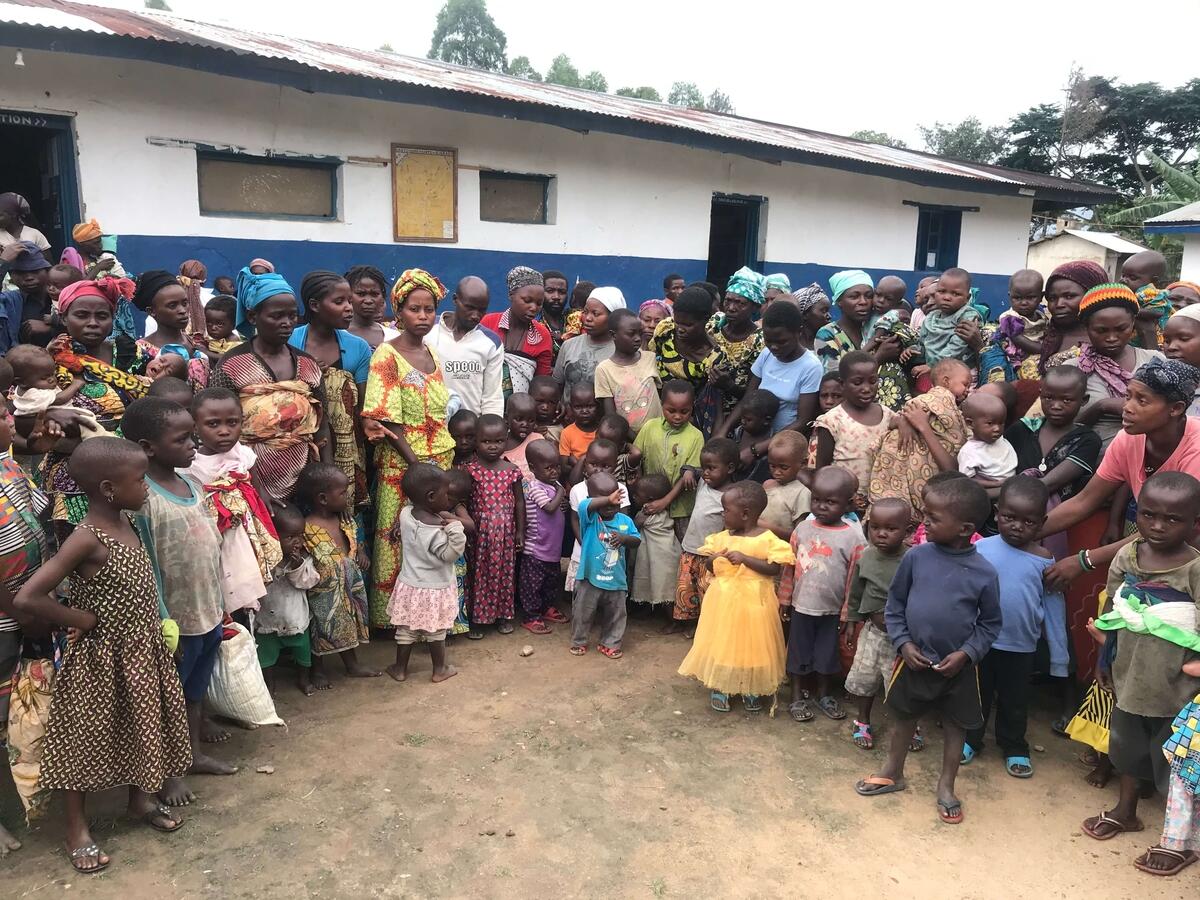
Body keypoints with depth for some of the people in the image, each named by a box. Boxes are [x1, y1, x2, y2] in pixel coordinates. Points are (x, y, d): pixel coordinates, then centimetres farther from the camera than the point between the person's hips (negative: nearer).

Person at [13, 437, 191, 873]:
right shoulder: (86, 539, -26)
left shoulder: (125, 521, -1)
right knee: (86, 738, 11)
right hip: (99, 657, -8)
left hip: (140, 649, 8)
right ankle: (77, 828, 28)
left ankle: (141, 798, 43)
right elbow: (25, 598, -31)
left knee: (142, 727, 21)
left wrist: (159, 624, 5)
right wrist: (84, 620, -20)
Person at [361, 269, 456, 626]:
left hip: (440, 459, 6)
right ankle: (393, 614, 16)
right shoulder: (387, 355, -9)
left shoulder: (432, 354, 10)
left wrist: (446, 457, 8)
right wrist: (416, 462, -18)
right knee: (398, 539, 1)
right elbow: (386, 420, -14)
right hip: (400, 463, -6)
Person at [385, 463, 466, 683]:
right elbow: (450, 554, -21)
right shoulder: (436, 531, -29)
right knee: (436, 632, 14)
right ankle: (440, 670, 30)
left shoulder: (405, 514, -10)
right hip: (435, 590, -5)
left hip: (409, 585, 5)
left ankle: (400, 668, 32)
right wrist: (454, 527, -34)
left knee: (406, 630, 18)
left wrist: (439, 517, 2)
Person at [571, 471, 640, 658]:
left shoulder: (625, 521, -1)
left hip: (616, 579, 3)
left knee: (615, 614, 16)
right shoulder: (590, 518, -13)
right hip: (590, 578, -3)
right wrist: (607, 499, -45)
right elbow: (584, 505, -35)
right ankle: (578, 642, 34)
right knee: (583, 612, 13)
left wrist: (625, 538, -18)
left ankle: (609, 643, 36)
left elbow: (637, 540, 3)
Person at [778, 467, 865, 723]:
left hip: (832, 610, -1)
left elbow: (854, 577, -8)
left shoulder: (853, 537, -12)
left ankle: (824, 695, 36)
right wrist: (785, 599, 6)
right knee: (798, 651, 13)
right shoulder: (802, 529, -5)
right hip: (802, 606, 1)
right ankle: (797, 697, 29)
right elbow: (790, 566, 3)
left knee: (827, 652, 16)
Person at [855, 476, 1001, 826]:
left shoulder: (984, 572, -14)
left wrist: (966, 653, -14)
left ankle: (946, 787, 35)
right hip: (914, 659, 1)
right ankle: (892, 773, 39)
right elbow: (895, 605, -1)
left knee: (955, 726, 15)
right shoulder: (916, 557, -11)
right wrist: (903, 643, -10)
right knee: (905, 718, 19)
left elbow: (990, 623, -3)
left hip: (957, 666, -1)